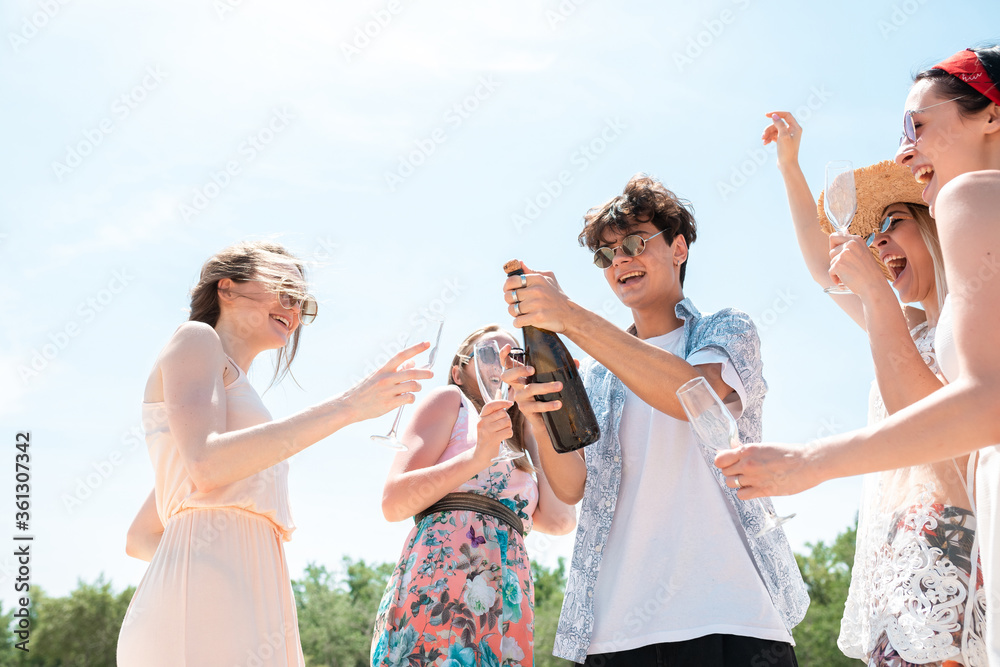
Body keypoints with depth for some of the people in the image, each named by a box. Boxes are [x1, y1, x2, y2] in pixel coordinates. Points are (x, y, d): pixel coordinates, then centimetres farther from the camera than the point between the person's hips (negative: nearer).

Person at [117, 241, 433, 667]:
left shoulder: (237, 402, 30)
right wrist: (348, 406, -14)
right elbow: (206, 466, -14)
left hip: (244, 617, 9)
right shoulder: (195, 339, 7)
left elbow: (140, 539, 30)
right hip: (201, 617, -9)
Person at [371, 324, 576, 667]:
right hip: (439, 583, -6)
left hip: (511, 610, 6)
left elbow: (559, 520, 10)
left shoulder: (521, 439, 30)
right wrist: (477, 456, -13)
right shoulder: (449, 400, 13)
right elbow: (393, 502, -1)